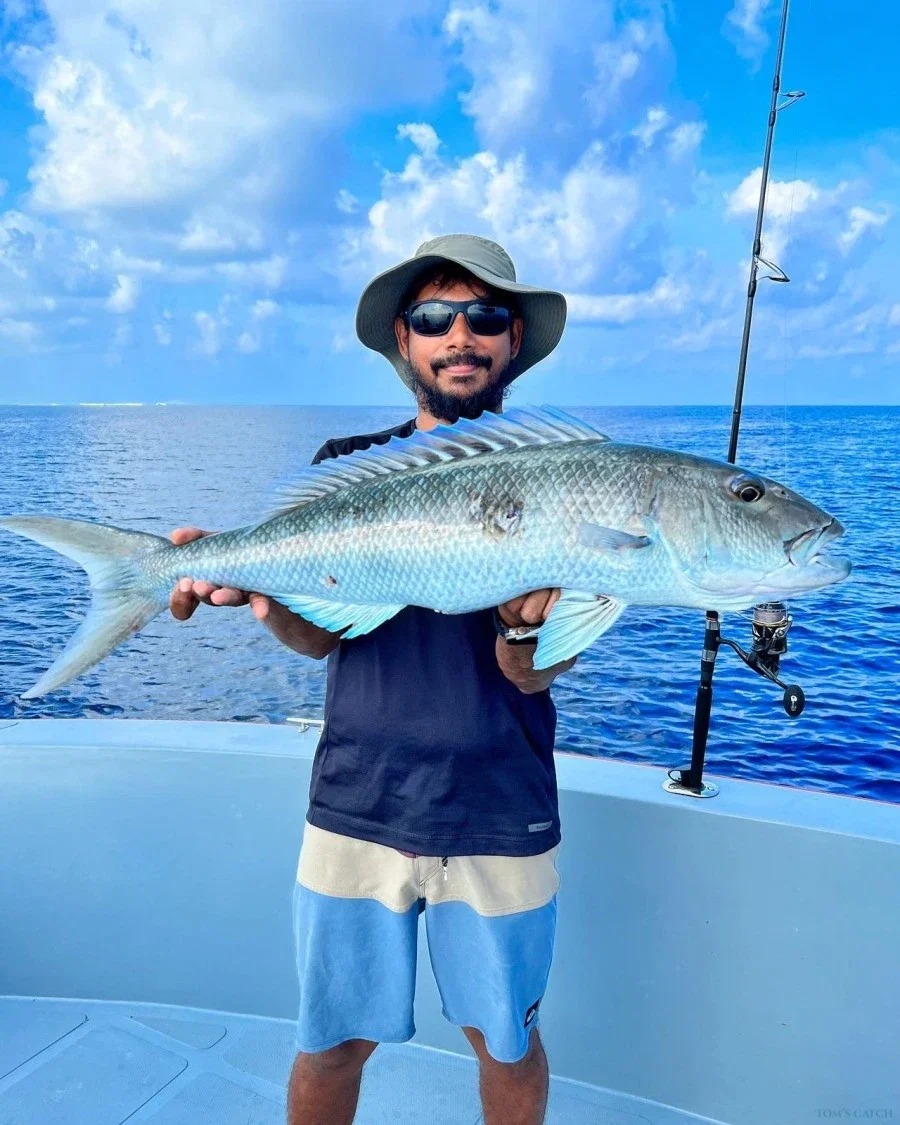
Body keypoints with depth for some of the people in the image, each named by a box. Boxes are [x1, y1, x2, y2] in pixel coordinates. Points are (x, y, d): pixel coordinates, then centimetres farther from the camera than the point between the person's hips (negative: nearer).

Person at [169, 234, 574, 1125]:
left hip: (501, 816, 0)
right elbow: (320, 636, -6)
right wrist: (258, 590, -26)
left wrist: (525, 623, -32)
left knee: (506, 1043, 18)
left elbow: (535, 674, -10)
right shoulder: (347, 467, 2)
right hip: (358, 807, 1)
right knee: (334, 1045, 16)